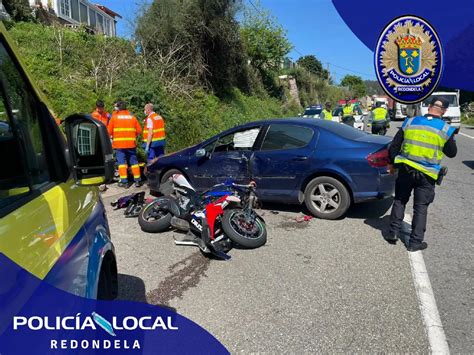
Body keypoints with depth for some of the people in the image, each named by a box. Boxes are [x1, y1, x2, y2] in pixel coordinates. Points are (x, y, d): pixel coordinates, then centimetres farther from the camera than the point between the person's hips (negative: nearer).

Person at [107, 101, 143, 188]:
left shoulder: (114, 117, 1)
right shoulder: (132, 117, 7)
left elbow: (109, 131, 0)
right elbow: (139, 130, 6)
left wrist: (113, 137, 18)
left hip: (119, 144, -2)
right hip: (131, 143, 2)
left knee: (121, 162, 2)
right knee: (134, 161, 9)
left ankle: (124, 182, 0)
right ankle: (137, 180, 10)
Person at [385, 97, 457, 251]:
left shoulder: (410, 122, -2)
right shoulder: (446, 129, -8)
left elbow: (395, 146, 2)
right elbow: (452, 153, 5)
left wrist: (392, 163, 15)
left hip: (405, 170, 2)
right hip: (427, 175, -1)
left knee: (399, 201, 17)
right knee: (421, 207, 9)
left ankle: (393, 232, 20)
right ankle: (415, 241, 14)